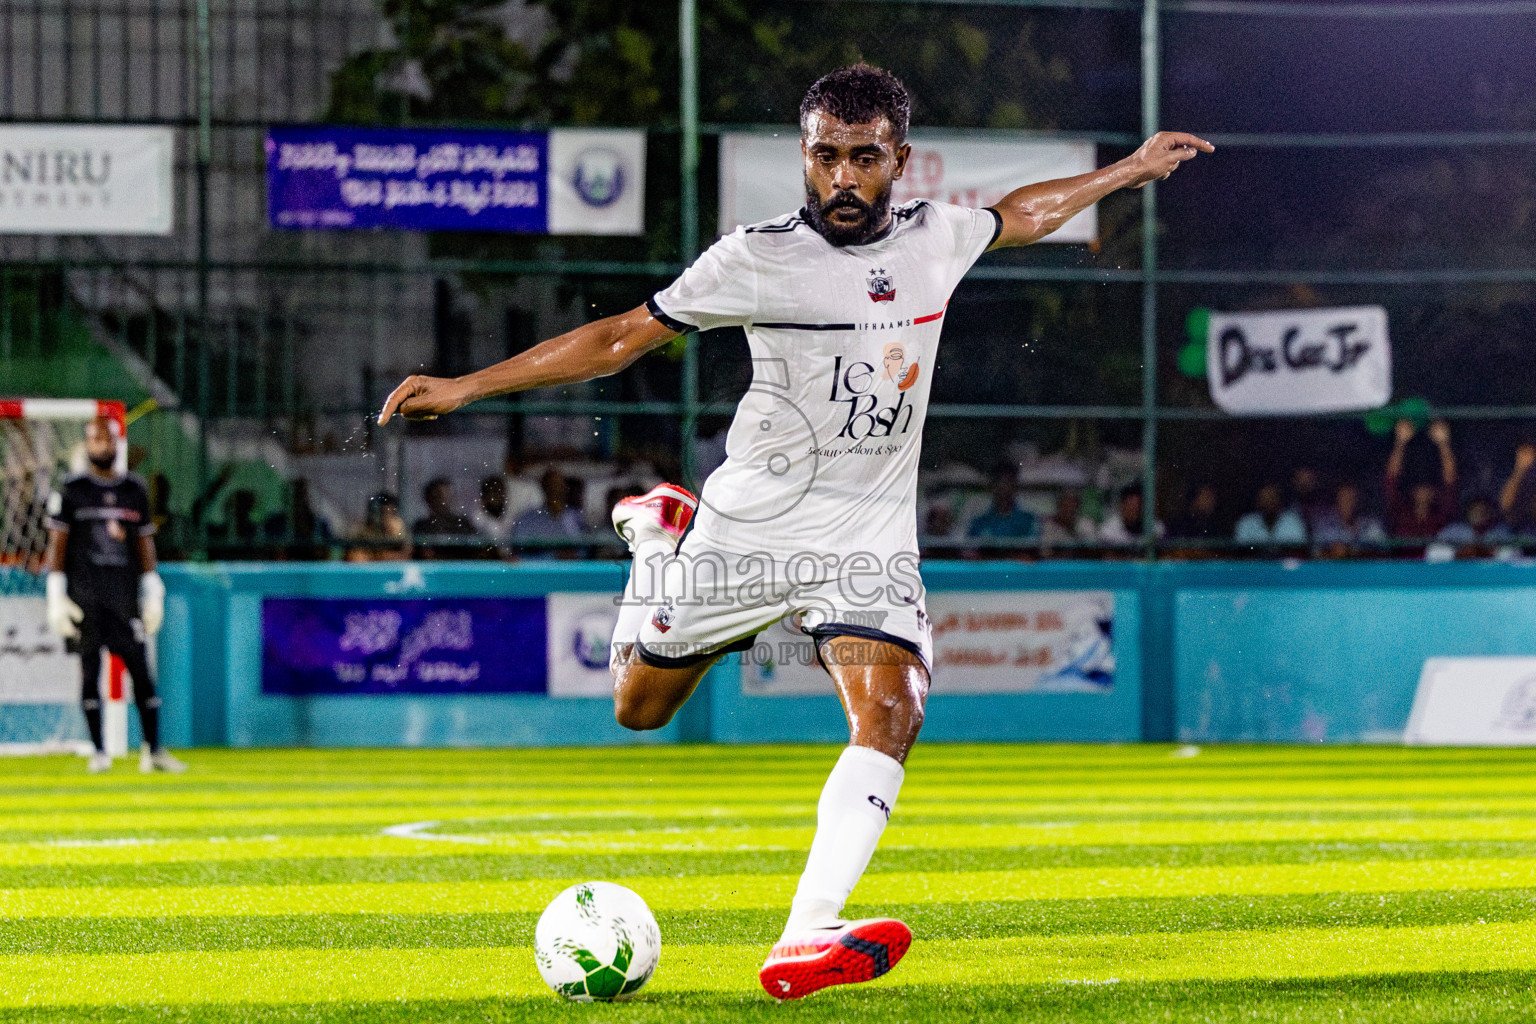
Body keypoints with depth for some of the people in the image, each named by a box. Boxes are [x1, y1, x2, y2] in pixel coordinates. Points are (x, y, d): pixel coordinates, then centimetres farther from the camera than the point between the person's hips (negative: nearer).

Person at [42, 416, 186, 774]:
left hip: (125, 596, 2)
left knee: (140, 667, -3)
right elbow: (57, 543, 2)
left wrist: (153, 593, 8)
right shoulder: (71, 490, 3)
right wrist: (56, 596, -6)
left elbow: (145, 542, 14)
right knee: (89, 668, -1)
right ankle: (98, 751, 3)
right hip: (84, 594, -2)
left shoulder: (135, 490, 12)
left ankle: (153, 749, -1)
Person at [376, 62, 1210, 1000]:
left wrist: (1132, 169, 31)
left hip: (871, 537, 2)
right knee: (641, 707, 12)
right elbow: (620, 339, -5)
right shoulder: (758, 260, -11)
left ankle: (804, 941, -30)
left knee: (891, 719, -21)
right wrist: (466, 387, -9)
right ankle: (660, 532, 41)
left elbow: (1025, 214, 26)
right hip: (752, 526, -2)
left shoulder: (935, 238, 2)